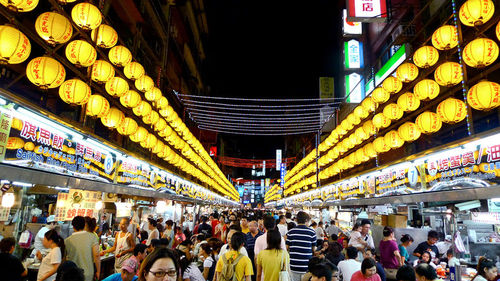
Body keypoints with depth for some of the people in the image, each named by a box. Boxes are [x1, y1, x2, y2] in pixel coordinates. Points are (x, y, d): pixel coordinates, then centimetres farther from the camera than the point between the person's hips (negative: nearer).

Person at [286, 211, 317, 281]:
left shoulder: (290, 232, -3)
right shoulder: (312, 232, -5)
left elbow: (287, 248, 1)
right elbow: (314, 249, 1)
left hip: (294, 265, 1)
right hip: (306, 266, -1)